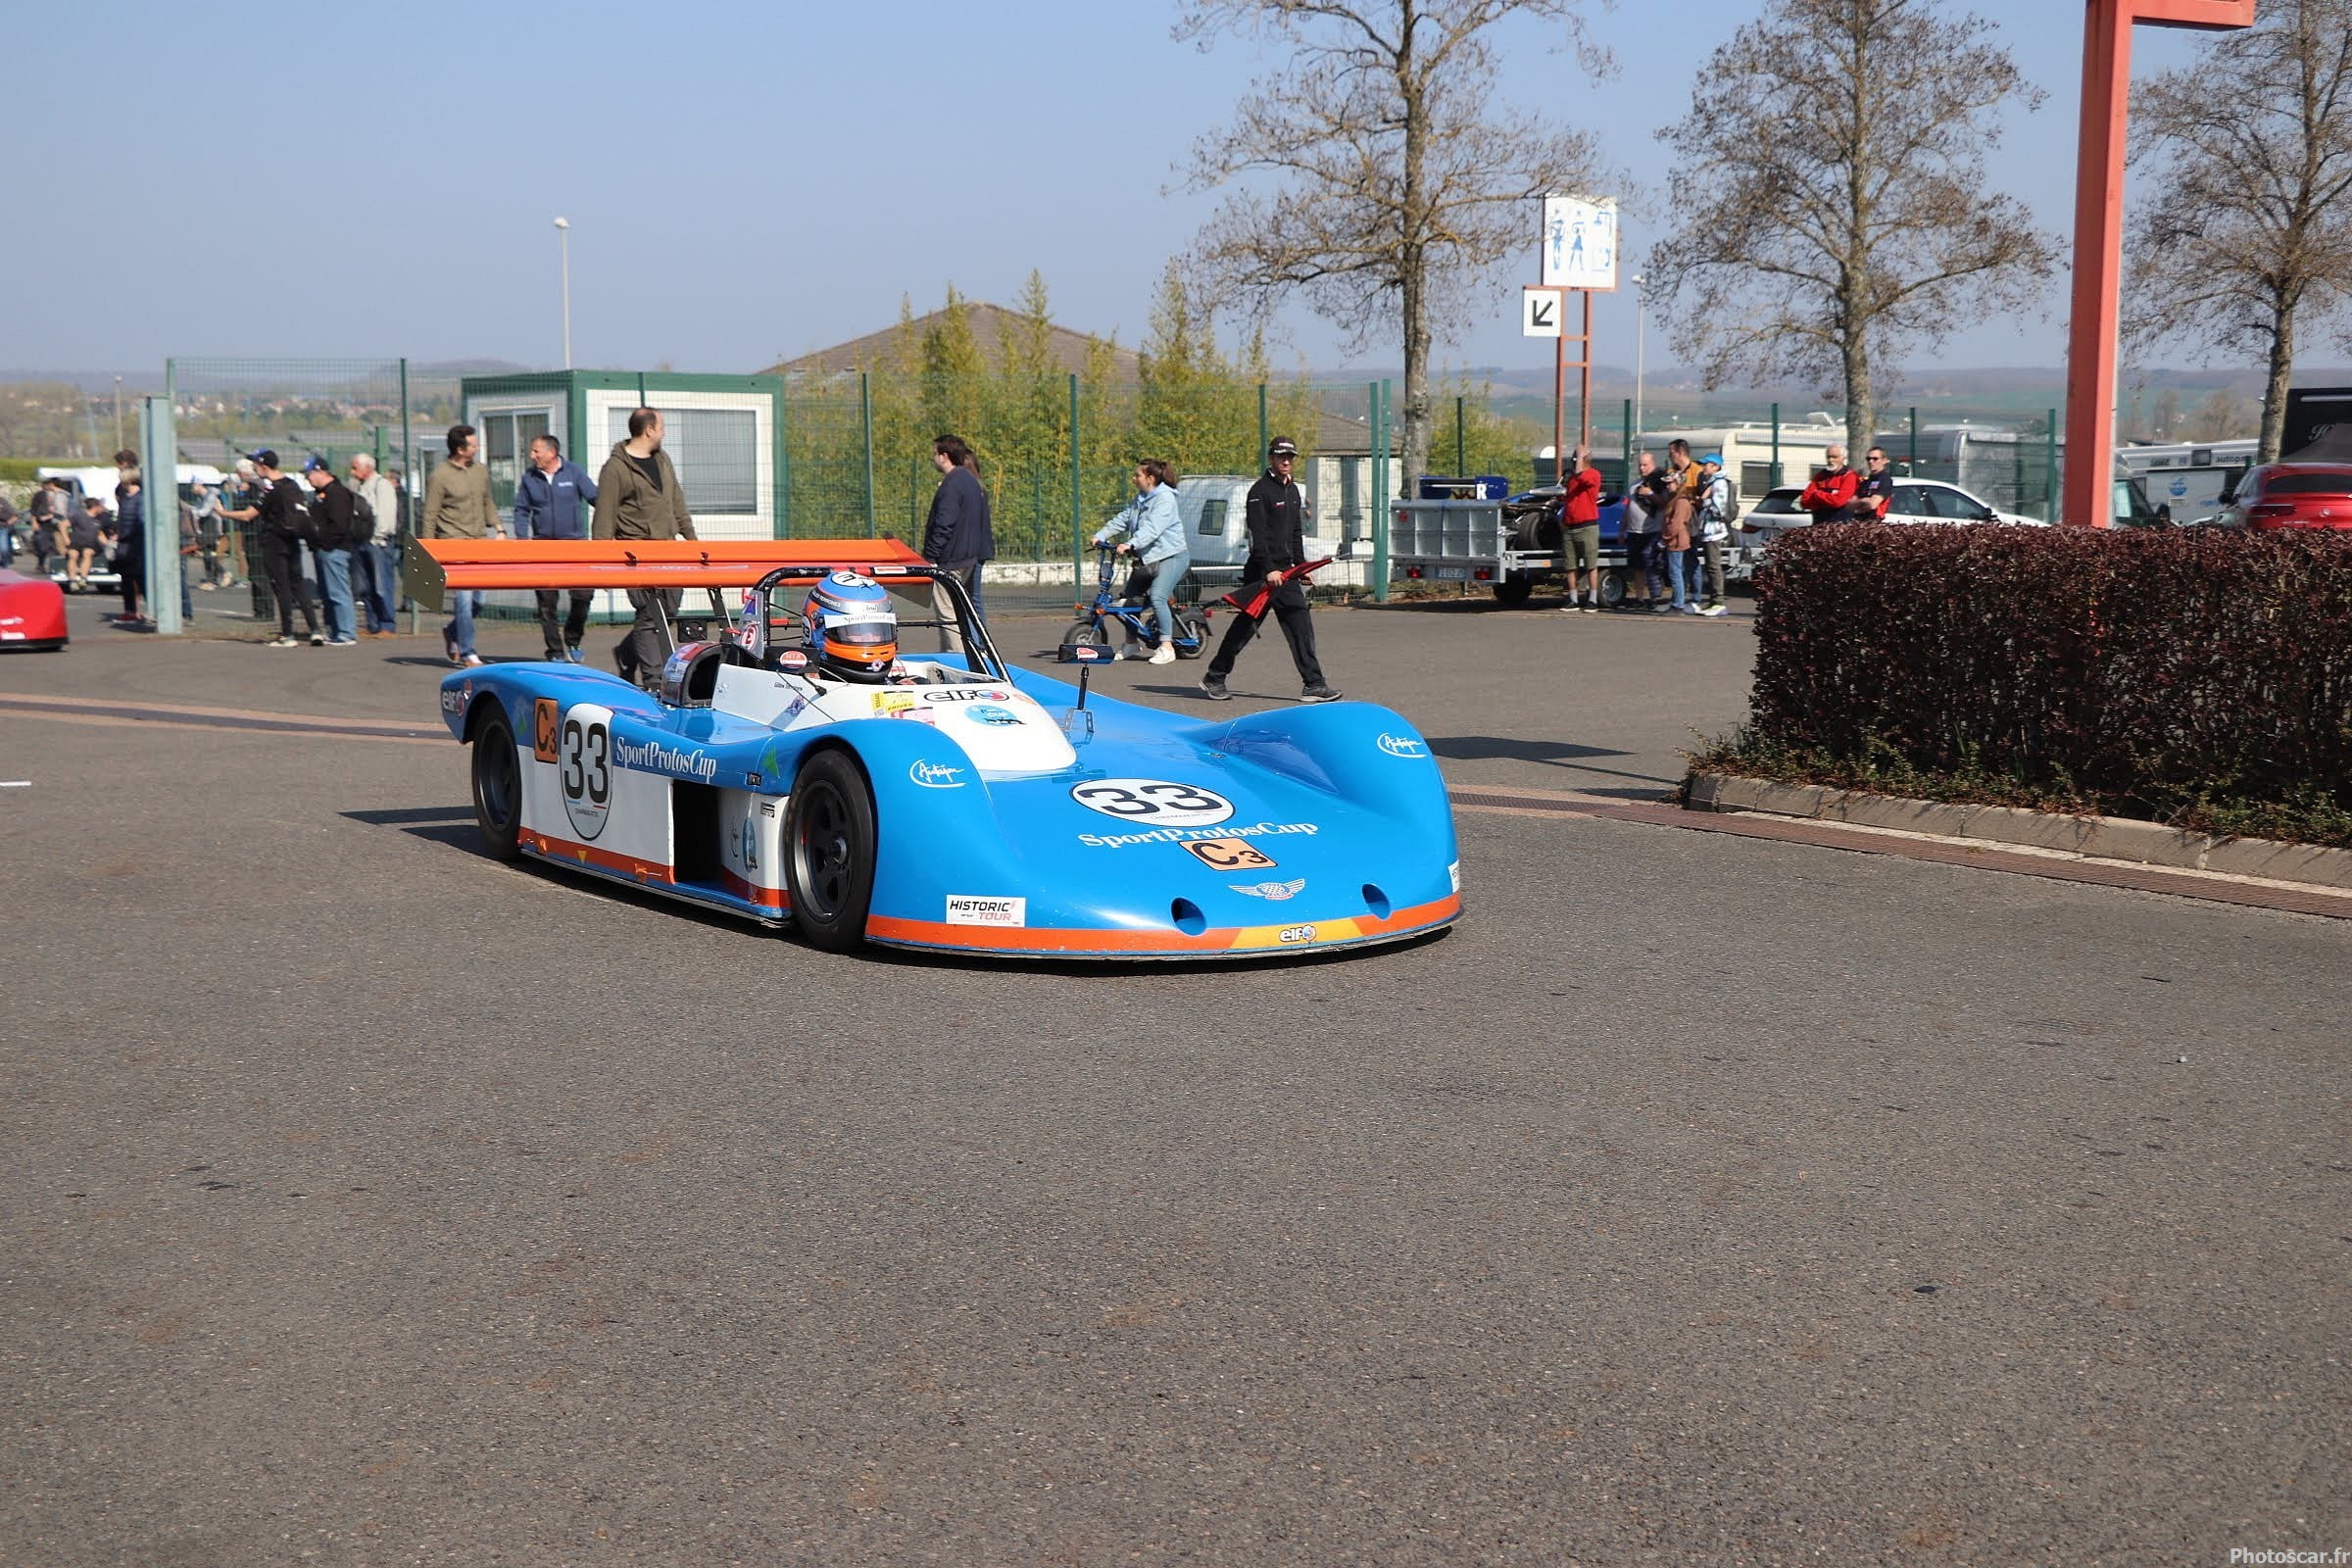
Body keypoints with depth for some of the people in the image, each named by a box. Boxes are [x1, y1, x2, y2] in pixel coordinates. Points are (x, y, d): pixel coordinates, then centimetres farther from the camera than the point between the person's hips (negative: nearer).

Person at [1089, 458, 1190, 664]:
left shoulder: (1165, 499, -16)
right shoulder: (1139, 500, 13)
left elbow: (1152, 528, -29)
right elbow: (1122, 520, 11)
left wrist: (1130, 544, -40)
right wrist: (1101, 535, -2)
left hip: (1171, 556, -10)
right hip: (1147, 557, 10)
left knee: (1157, 598, -24)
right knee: (1129, 597, 10)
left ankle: (1167, 647, -21)